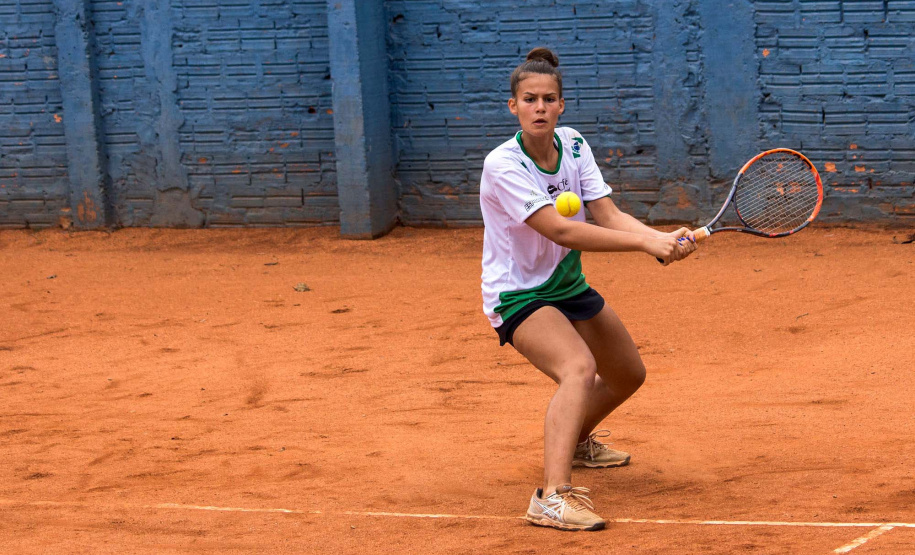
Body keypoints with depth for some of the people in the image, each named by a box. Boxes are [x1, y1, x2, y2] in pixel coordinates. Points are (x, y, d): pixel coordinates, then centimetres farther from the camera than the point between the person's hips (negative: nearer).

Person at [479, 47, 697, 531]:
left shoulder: (573, 144, -6)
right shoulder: (503, 165, -26)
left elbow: (608, 215, -13)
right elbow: (561, 231, -33)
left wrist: (664, 238, -32)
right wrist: (645, 243, -38)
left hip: (567, 286, 8)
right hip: (517, 295, -8)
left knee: (628, 374, 22)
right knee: (579, 368, -34)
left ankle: (576, 440, 53)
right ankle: (553, 496, -47)